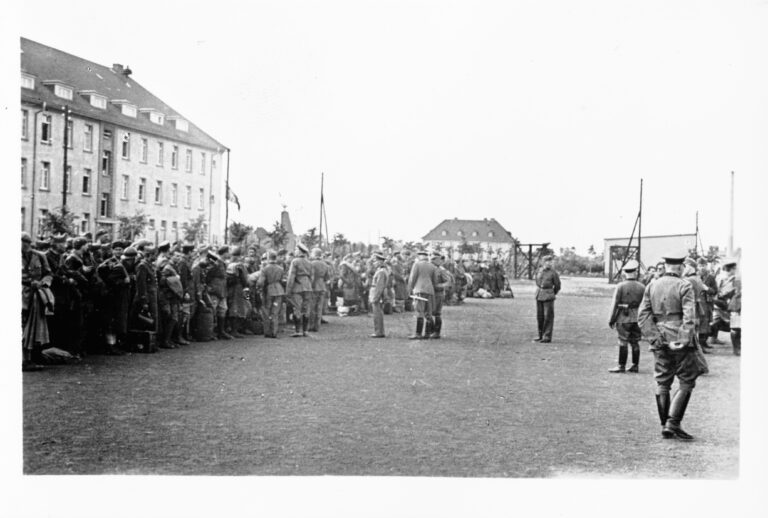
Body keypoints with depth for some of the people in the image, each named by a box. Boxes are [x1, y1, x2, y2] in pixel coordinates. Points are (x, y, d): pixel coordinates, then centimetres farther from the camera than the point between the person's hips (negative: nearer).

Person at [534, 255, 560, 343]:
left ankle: (547, 337, 0)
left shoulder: (553, 272, -7)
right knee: (540, 316, 10)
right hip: (539, 296, 6)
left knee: (548, 317, -3)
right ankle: (541, 335, 19)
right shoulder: (540, 271, 7)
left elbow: (557, 285, 2)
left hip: (548, 296, -6)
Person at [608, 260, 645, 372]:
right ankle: (635, 366, 14)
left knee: (623, 342, -1)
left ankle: (622, 366, 2)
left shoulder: (621, 286, -9)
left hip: (624, 318, -4)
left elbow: (615, 304, -8)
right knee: (635, 343, 10)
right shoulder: (642, 287, 1)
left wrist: (611, 320, -2)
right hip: (637, 318, 4)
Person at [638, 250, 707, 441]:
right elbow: (689, 317, -17)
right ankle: (673, 423, -5)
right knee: (686, 383, 4)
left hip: (660, 342, 5)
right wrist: (684, 341, -17)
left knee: (662, 384, 10)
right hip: (680, 341, -5)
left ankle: (665, 426, 14)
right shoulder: (684, 286, -7)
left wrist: (655, 338, -2)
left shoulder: (651, 286, 8)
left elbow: (643, 316, 1)